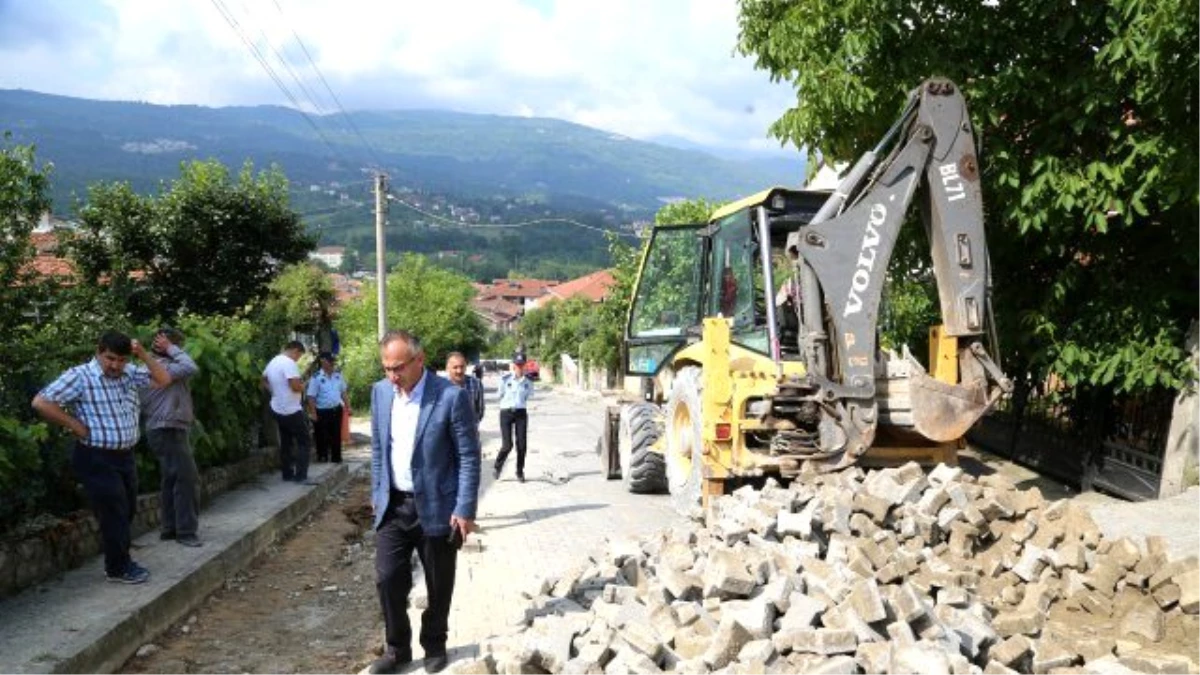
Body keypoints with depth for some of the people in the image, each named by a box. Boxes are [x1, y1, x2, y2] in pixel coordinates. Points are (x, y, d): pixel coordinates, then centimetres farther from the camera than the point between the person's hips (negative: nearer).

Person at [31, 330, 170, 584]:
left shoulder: (129, 373, 5)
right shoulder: (79, 376, -15)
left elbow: (163, 380, 6)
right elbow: (41, 402, -19)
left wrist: (143, 354, -6)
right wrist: (76, 426, -15)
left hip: (125, 455, 7)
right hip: (96, 458, -7)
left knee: (128, 511, 15)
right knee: (114, 514, -1)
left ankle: (120, 561, 30)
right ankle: (118, 568, 13)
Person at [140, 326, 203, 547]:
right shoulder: (161, 366, -17)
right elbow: (190, 368, -28)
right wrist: (171, 349, -17)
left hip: (166, 430, 11)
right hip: (168, 430, -11)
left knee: (172, 480, 15)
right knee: (188, 478, -9)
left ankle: (169, 528, 20)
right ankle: (185, 531, -6)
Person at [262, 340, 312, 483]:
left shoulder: (272, 362, 10)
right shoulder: (289, 363, -20)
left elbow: (264, 381, 23)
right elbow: (296, 386, -27)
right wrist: (303, 385, -6)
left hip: (278, 409, 9)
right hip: (292, 411, -9)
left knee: (285, 442, 15)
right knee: (303, 441, 0)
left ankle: (287, 474, 18)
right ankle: (300, 475, -4)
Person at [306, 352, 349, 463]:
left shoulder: (338, 376, 6)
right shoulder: (316, 378, -11)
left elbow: (343, 392, 15)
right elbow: (311, 397, -13)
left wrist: (348, 407, 11)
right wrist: (313, 413, -17)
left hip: (336, 410, 5)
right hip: (322, 412, -5)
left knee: (336, 436, 13)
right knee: (322, 438, 3)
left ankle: (336, 458, 24)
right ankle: (322, 459, 13)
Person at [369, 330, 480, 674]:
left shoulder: (451, 397, -16)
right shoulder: (380, 391, 1)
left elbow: (469, 457, -13)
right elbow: (378, 448, 12)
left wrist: (465, 510, -14)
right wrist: (377, 493, 12)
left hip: (436, 507, -4)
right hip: (393, 505, 4)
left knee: (439, 584, 10)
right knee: (388, 577, 2)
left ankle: (434, 645, 30)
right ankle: (397, 647, 21)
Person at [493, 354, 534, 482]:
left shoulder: (527, 382, 2)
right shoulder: (505, 379, -4)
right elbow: (500, 395, 9)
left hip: (521, 413, 2)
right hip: (506, 413, -2)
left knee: (521, 445, -2)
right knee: (507, 445, -9)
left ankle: (520, 472, 15)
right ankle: (497, 467, 18)